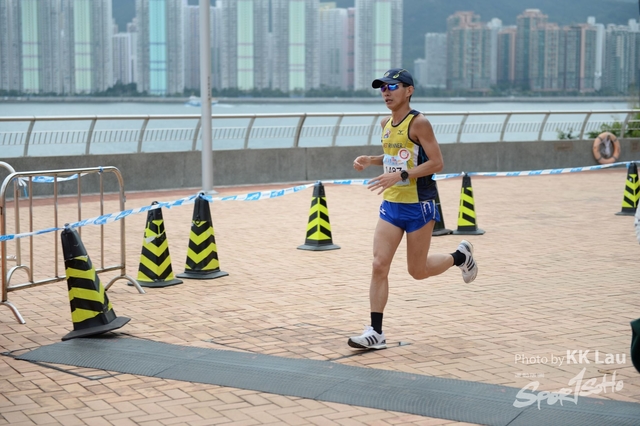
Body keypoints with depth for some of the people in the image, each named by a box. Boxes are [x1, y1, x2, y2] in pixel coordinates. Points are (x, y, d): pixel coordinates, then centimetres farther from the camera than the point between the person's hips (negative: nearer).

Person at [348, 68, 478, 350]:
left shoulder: (419, 123, -14)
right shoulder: (386, 124, 9)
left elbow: (437, 163, -18)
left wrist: (400, 175, -26)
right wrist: (370, 160, 5)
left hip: (419, 206, -6)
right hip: (391, 205, 6)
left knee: (417, 271, 6)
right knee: (379, 266, -5)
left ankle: (461, 256, 34)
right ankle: (375, 332, -2)